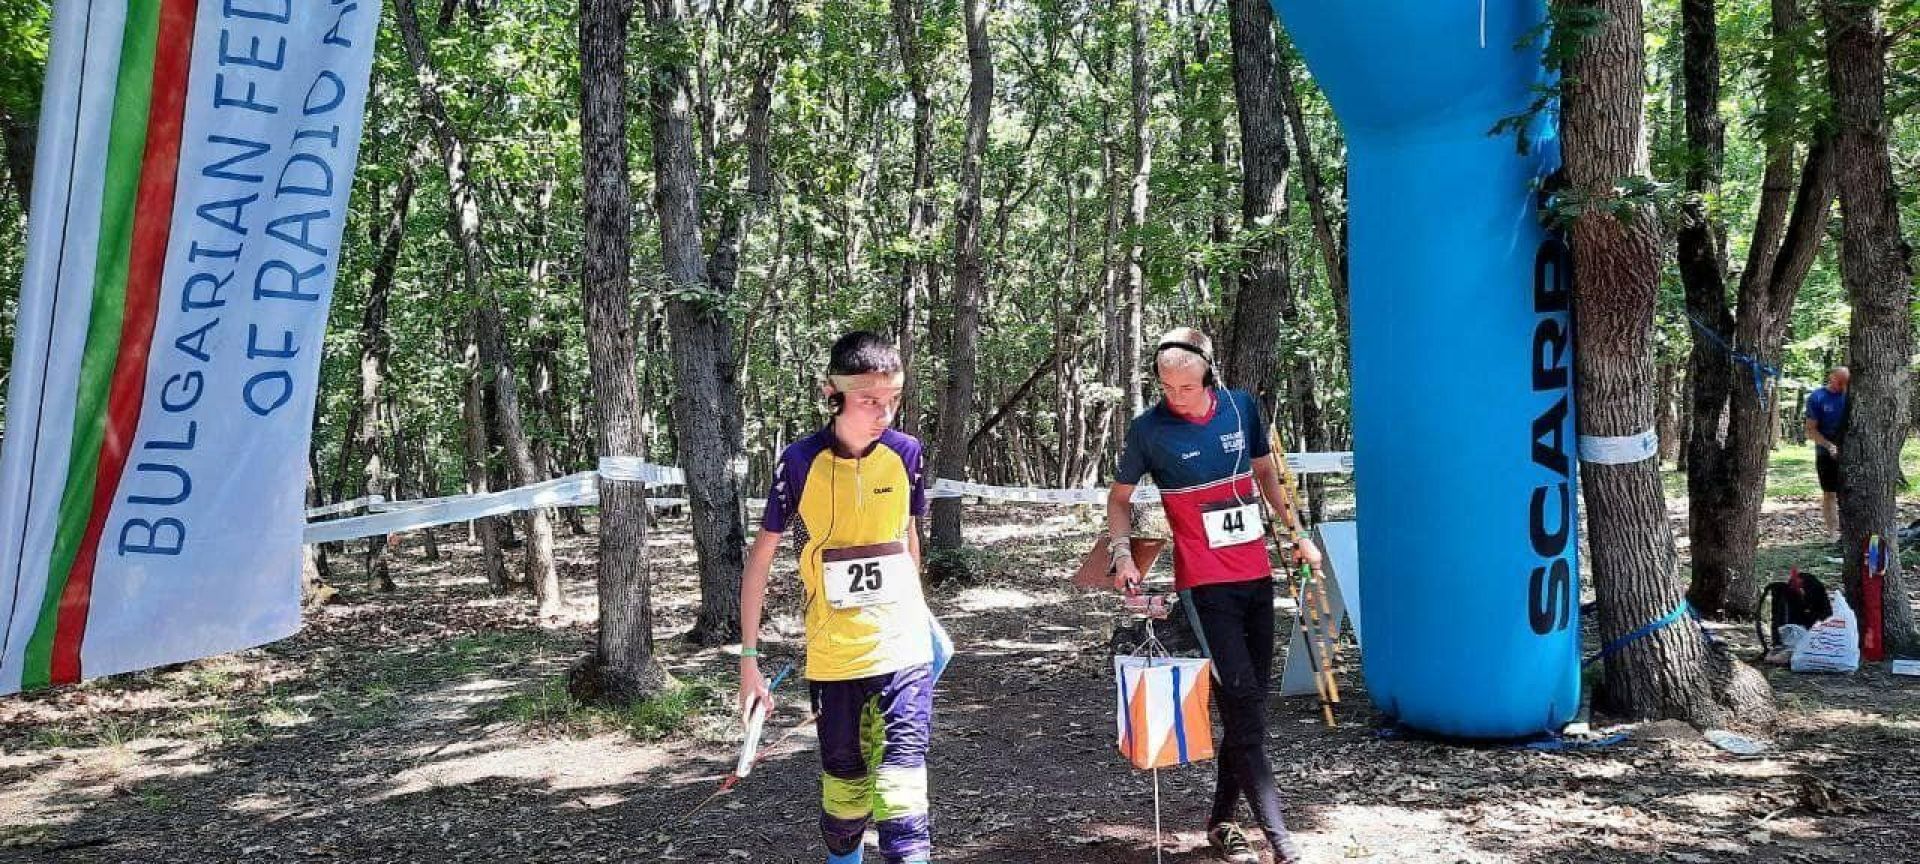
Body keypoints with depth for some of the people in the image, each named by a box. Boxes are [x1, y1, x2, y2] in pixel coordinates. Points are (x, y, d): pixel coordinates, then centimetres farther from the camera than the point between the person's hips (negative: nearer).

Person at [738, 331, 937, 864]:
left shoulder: (904, 452, -4)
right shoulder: (801, 462, -11)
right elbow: (759, 560, -4)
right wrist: (749, 657, -5)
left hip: (902, 648, 1)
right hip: (832, 655, 0)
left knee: (901, 789, -11)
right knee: (845, 789, 14)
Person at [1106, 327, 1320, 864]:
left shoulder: (1242, 408, 1)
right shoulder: (1149, 428, -8)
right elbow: (1120, 497, 5)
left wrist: (1297, 534, 17)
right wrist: (1121, 554, -10)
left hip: (1256, 576, 5)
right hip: (1205, 585, -5)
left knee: (1251, 704, 10)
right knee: (1243, 705, -11)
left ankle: (1222, 820, 25)